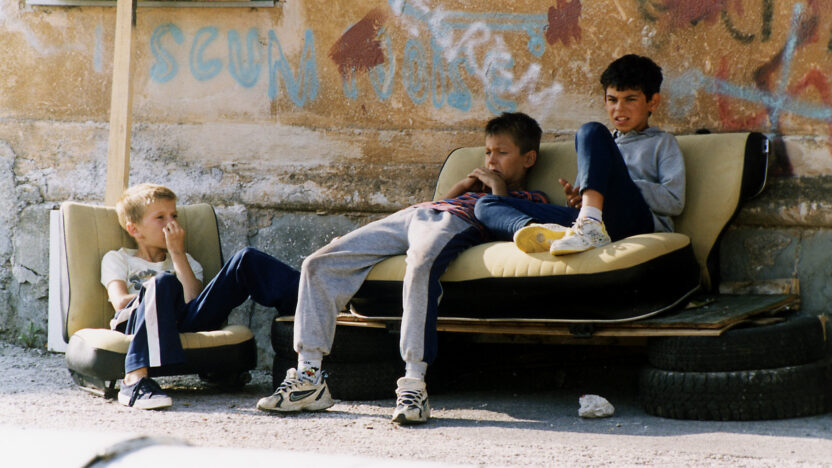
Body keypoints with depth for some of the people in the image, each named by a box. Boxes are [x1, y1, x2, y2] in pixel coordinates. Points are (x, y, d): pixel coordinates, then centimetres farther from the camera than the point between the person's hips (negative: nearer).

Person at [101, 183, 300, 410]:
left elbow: (193, 300, 7)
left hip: (187, 322, 3)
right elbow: (120, 302, 1)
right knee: (163, 281, -39)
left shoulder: (185, 261, 31)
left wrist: (178, 253, 7)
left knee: (245, 260, -5)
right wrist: (162, 293, 3)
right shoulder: (117, 259, 24)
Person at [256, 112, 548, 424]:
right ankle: (309, 378, -14)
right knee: (319, 264, -8)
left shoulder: (532, 200, 18)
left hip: (451, 223, -8)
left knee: (421, 265, -45)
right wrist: (463, 185, 25)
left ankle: (414, 382, -49)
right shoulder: (479, 187, 41)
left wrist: (498, 188, 4)